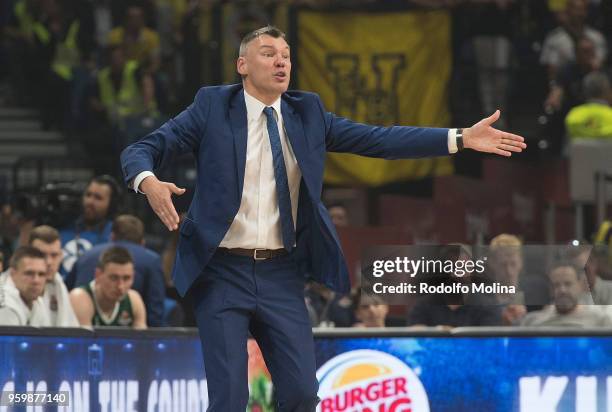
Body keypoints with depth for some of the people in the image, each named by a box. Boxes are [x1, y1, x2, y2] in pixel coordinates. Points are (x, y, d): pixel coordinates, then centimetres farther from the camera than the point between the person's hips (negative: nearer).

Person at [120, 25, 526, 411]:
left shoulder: (307, 112, 8)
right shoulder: (213, 106, -2)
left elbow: (376, 139, 3)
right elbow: (141, 150, -6)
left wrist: (461, 138, -6)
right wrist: (149, 182, -31)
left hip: (282, 276, 4)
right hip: (223, 273, -3)